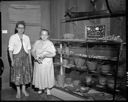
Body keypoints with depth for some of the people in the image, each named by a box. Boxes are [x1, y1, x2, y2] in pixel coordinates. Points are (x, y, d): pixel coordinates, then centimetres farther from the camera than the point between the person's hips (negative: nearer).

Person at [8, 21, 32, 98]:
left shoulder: (27, 38, 5)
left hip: (25, 57, 3)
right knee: (17, 75, 1)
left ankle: (24, 89, 23)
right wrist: (12, 61, -10)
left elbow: (29, 49, 7)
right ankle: (18, 91, 15)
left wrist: (30, 60, 4)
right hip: (17, 57, -3)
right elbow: (10, 50, -5)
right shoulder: (13, 37, -4)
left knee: (26, 73, 7)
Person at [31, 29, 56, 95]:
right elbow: (33, 51, 4)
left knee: (48, 76, 4)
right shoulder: (37, 42, 4)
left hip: (47, 64, -2)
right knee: (39, 76, 8)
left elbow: (53, 54, -10)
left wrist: (45, 55, -23)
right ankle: (40, 88, 27)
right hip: (38, 63, 3)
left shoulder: (50, 43, -6)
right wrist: (36, 57, -14)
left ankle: (48, 89, 22)